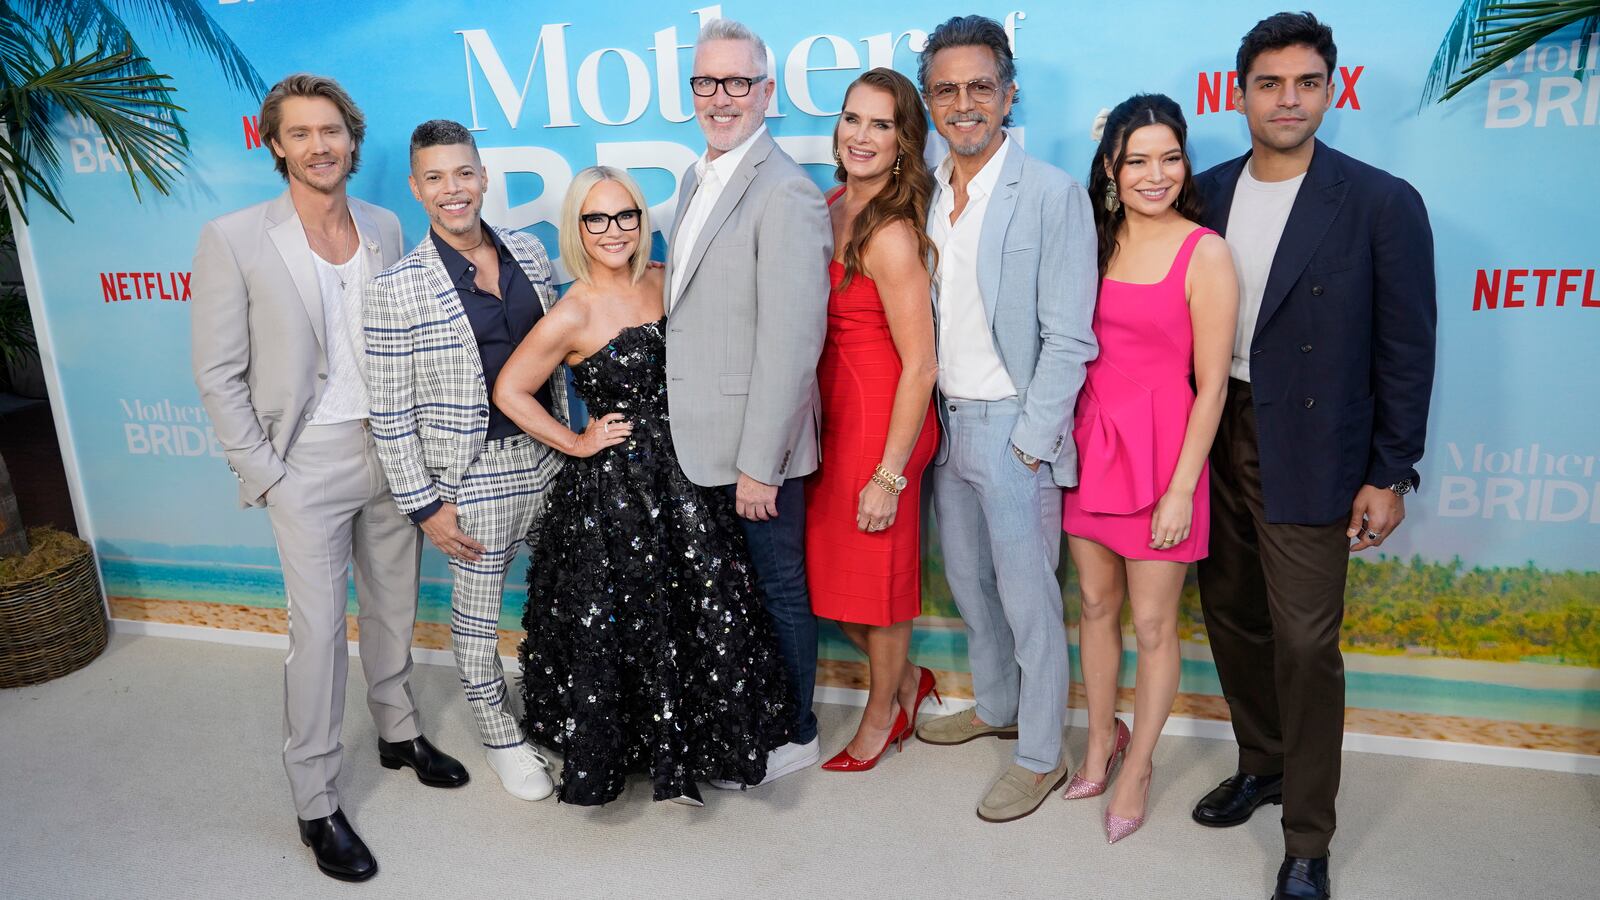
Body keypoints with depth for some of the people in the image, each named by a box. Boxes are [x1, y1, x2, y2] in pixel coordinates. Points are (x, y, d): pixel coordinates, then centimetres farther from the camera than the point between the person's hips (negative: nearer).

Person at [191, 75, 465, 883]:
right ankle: (316, 804, 16)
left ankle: (398, 732, 39)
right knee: (319, 631, 0)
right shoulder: (233, 240, -9)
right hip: (309, 465, -4)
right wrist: (264, 476, -10)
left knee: (393, 608, 17)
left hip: (391, 453, 4)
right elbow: (218, 375, -7)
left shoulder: (384, 229, 3)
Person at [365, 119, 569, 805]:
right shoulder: (398, 287, -12)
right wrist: (424, 504, -10)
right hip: (473, 474, -4)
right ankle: (500, 735, 34)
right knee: (477, 610, 11)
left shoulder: (529, 253, 3)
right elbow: (390, 411, -10)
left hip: (545, 457, 5)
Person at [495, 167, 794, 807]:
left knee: (700, 619, 10)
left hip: (683, 477, 5)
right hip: (611, 489, -5)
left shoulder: (662, 283, 3)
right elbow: (509, 391, -8)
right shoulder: (572, 315, -13)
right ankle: (598, 762, 30)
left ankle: (679, 758, 31)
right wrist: (577, 443, -7)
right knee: (618, 630, 6)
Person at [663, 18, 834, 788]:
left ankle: (792, 737, 28)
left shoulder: (786, 192, -16)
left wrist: (759, 462, -21)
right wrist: (684, 428, 13)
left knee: (777, 591, 8)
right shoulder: (694, 181, 13)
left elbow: (792, 340, -21)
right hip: (701, 438, 8)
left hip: (755, 446, -8)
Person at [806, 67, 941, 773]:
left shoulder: (891, 234, -20)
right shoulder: (831, 207, 5)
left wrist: (889, 476, -19)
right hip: (830, 411, 8)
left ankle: (883, 715, 35)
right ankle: (904, 677, 41)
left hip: (879, 419, -8)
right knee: (831, 566, 16)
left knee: (875, 572, 10)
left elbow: (920, 366, -20)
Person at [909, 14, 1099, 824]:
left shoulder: (1052, 195, -11)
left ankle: (1040, 756, 22)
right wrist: (932, 418, 5)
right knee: (968, 582, 19)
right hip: (946, 421, 7)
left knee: (1027, 598, 4)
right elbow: (923, 320, 11)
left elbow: (1068, 339, -13)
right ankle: (995, 707, 41)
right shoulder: (926, 193, 7)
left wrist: (1030, 441, -15)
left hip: (1013, 428, -6)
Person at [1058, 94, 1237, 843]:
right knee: (1096, 604, 16)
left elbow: (1211, 385, -11)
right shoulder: (1096, 241, 5)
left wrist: (1181, 489, -14)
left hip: (1160, 451, -4)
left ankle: (1137, 765, 27)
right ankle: (1101, 740, 36)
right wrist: (1062, 437, 5)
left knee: (1152, 624, 6)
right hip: (1090, 443, 5)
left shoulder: (1205, 254, -10)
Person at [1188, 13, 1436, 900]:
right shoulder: (1208, 192, 5)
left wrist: (1389, 476, -7)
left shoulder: (1381, 204, -8)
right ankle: (1262, 763, 39)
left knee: (1304, 645, -1)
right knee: (1231, 616, 16)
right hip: (1212, 439, 5)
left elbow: (1406, 351, -6)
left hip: (1308, 454, -5)